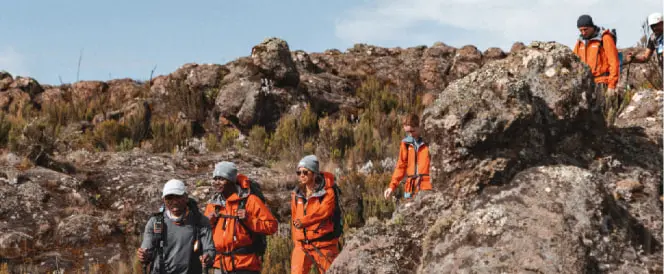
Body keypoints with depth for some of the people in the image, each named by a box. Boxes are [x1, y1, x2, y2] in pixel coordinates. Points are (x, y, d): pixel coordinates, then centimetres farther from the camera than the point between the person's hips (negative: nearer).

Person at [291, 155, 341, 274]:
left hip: (323, 243, -4)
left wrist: (304, 221, -33)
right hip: (302, 244, 4)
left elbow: (323, 211, -23)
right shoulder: (296, 194, 10)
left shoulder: (327, 192, -6)